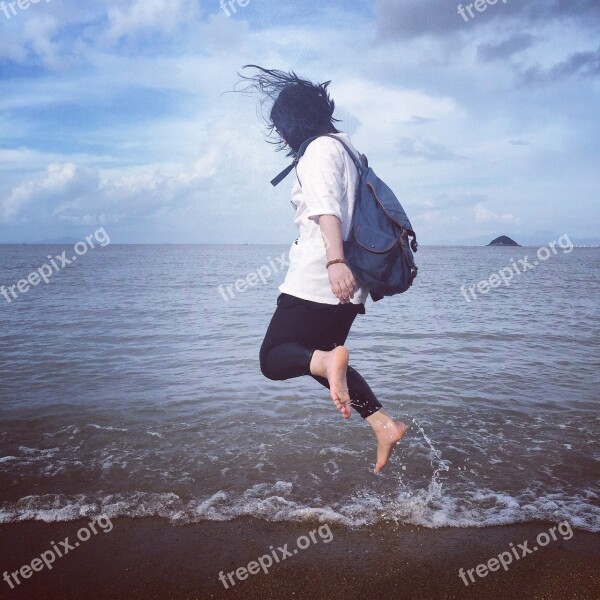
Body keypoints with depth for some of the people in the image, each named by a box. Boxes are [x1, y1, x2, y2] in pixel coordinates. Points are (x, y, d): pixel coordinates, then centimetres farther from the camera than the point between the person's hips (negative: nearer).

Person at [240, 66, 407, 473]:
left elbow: (327, 207, -22)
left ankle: (329, 360, -31)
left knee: (273, 358, -1)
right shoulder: (344, 146, 22)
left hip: (317, 280, -10)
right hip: (348, 285, 10)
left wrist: (336, 261, -34)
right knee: (319, 359, 19)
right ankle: (384, 424, 6)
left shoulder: (319, 149, -6)